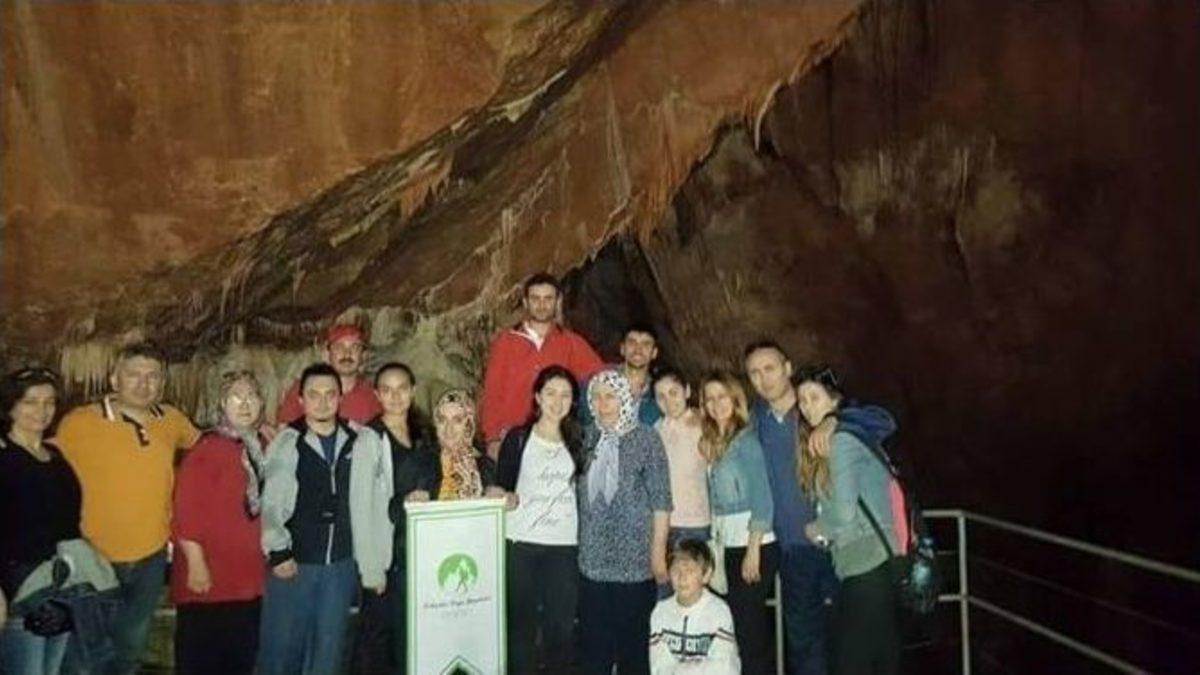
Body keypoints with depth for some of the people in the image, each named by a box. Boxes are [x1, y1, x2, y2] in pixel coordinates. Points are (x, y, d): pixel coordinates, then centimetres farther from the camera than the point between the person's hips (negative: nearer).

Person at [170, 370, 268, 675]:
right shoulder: (208, 446, -12)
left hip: (247, 577, 7)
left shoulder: (258, 446, 8)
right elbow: (186, 510, -16)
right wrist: (196, 564, -18)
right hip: (209, 578, -6)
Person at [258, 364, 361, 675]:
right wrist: (278, 552, -10)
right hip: (294, 562, -2)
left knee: (329, 645, 12)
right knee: (282, 642, 5)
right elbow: (271, 503, -6)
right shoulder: (286, 442, -6)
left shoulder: (358, 440, 1)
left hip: (341, 563, 3)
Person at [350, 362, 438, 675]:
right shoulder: (370, 439, -10)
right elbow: (361, 506, -13)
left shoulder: (422, 435, 9)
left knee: (413, 638, 11)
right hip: (387, 555, -6)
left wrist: (425, 496, -1)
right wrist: (371, 567, -16)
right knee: (376, 638, 3)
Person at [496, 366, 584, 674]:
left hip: (564, 544, 2)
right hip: (520, 542, -1)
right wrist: (507, 497, -15)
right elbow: (500, 486, 5)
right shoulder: (518, 438, 3)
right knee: (521, 620, 4)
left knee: (561, 622, 3)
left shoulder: (578, 441, 10)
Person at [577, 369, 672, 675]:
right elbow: (579, 496, 12)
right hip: (593, 561, 3)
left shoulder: (646, 439, -3)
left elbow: (660, 500, -4)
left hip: (635, 561, -3)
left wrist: (659, 552, -7)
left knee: (633, 642, 5)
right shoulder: (588, 439, 7)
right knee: (593, 644, 7)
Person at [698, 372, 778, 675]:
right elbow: (716, 501, 10)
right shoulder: (712, 444, 12)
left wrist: (753, 552, -16)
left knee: (746, 624, -4)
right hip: (728, 546, 7)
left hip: (753, 544, -7)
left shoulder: (746, 439, -9)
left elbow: (763, 499, -13)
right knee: (753, 626, 12)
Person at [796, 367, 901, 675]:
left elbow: (844, 512, -18)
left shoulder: (841, 440, -12)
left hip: (870, 566, -9)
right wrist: (824, 531, 2)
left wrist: (817, 529, -2)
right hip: (851, 565, 9)